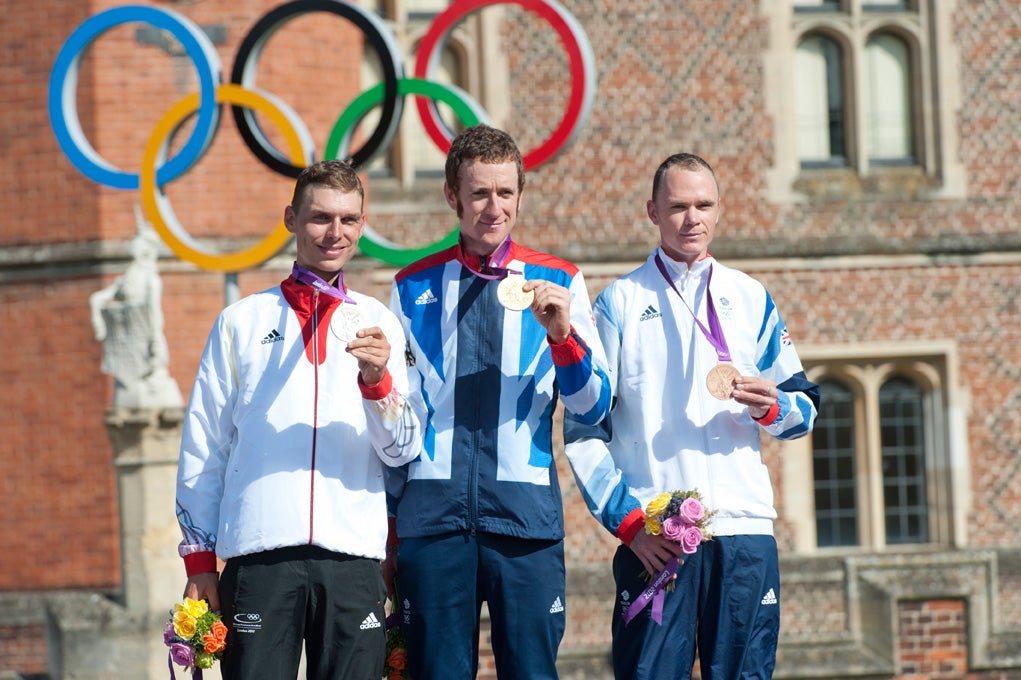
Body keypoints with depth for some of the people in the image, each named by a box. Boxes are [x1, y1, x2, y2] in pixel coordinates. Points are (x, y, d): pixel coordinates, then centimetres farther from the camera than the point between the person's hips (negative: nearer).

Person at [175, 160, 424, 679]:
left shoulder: (378, 323, 13)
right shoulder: (243, 321, 12)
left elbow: (404, 451, 6)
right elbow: (203, 447, 12)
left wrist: (378, 380, -12)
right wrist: (199, 562, 7)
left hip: (353, 557, 1)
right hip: (258, 555, -1)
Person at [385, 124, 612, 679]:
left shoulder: (558, 283, 8)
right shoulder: (413, 288, 12)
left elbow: (593, 408, 3)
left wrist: (563, 334, -14)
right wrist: (388, 518, 13)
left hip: (524, 509, -1)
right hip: (433, 513, 1)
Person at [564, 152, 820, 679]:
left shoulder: (750, 299, 15)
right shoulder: (620, 304, 7)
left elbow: (805, 410, 16)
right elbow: (582, 429, 2)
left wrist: (771, 408, -8)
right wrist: (626, 518, -8)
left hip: (744, 529, 2)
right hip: (651, 536, -2)